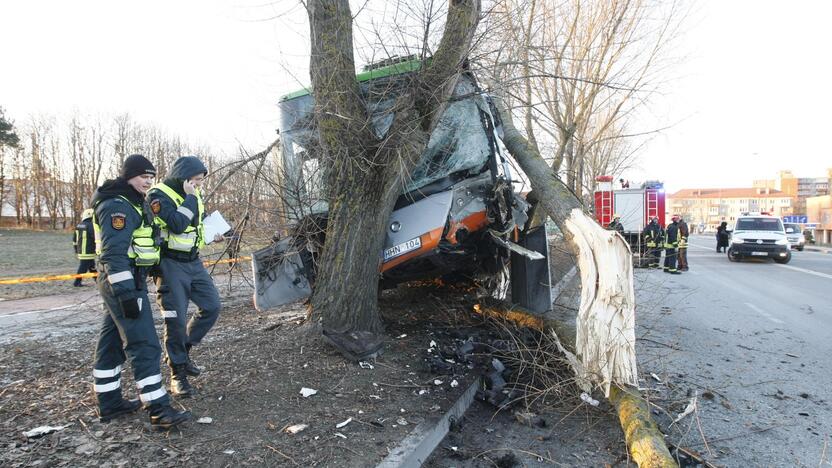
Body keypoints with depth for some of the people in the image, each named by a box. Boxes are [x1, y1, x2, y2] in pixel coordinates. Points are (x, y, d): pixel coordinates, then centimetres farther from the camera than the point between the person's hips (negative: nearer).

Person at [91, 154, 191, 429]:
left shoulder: (131, 203, 17)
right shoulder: (117, 206, -16)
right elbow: (113, 252, -24)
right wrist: (125, 292, -28)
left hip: (125, 280, 11)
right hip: (123, 281, -11)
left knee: (113, 340, 16)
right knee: (144, 345, -11)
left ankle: (109, 402, 28)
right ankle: (159, 411, -10)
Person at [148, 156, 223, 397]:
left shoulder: (192, 194, 8)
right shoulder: (159, 195, -15)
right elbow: (178, 225, -28)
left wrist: (212, 235, 6)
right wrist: (190, 197, -21)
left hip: (194, 262, 7)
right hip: (171, 264, -7)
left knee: (212, 306, 6)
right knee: (176, 319, -4)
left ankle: (183, 350, 24)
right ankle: (178, 373, 10)